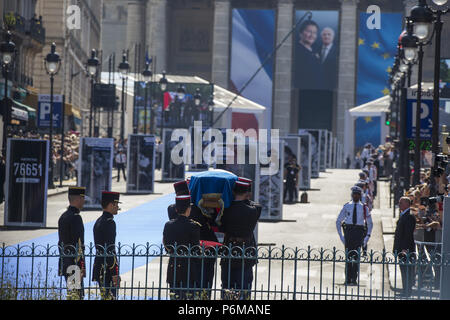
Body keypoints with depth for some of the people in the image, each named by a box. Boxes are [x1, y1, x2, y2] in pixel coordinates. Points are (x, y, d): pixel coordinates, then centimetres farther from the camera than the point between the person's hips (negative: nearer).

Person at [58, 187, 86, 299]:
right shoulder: (76, 217, -15)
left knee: (71, 292, 13)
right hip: (74, 264, -10)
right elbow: (78, 244, -19)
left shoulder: (63, 217, 15)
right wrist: (81, 267, -18)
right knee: (78, 294, -8)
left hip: (64, 263, 10)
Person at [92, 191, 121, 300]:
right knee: (110, 296, -7)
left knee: (104, 296, 15)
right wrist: (115, 274, -20)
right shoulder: (109, 222, -16)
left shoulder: (99, 221, 14)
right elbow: (110, 250, -20)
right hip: (107, 269, -10)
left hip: (99, 265, 10)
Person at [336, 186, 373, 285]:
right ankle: (348, 279, 2)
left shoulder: (363, 207, 8)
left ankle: (354, 279, -3)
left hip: (359, 232, 0)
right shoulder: (347, 206, 8)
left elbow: (370, 223, 17)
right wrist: (340, 235, 4)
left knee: (356, 255, -6)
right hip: (348, 231, 0)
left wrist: (368, 235, 5)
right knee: (348, 255, -2)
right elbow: (338, 221, 13)